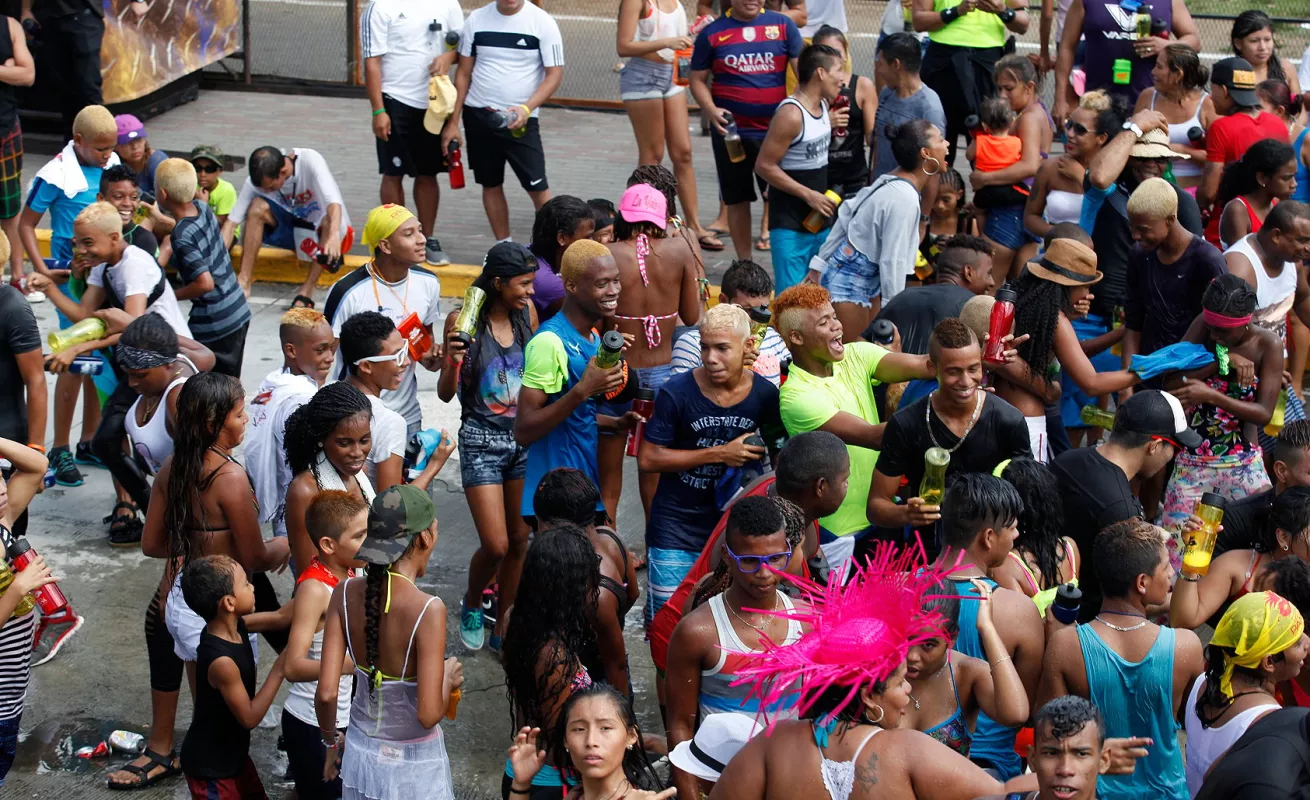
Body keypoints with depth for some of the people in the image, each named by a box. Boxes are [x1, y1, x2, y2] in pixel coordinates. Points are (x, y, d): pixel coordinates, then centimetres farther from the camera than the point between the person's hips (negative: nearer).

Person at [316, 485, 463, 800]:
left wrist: (331, 741, 7)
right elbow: (428, 715, -26)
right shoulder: (428, 609, -26)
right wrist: (450, 679, -7)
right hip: (414, 765, -4)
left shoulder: (345, 594, -12)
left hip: (361, 753, 4)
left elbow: (326, 693, -11)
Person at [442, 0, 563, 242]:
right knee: (490, 185, 10)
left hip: (520, 120, -3)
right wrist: (453, 122, 3)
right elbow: (464, 73, 7)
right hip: (478, 114, 3)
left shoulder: (542, 22, -7)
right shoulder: (476, 20, 1)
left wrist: (526, 108, -23)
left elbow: (555, 74, -8)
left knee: (537, 186, -8)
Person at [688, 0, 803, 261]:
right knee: (737, 200, 10)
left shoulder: (782, 25, 1)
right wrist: (711, 110, -13)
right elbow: (698, 79, 5)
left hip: (776, 130, 0)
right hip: (731, 131, 1)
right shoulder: (712, 33, 1)